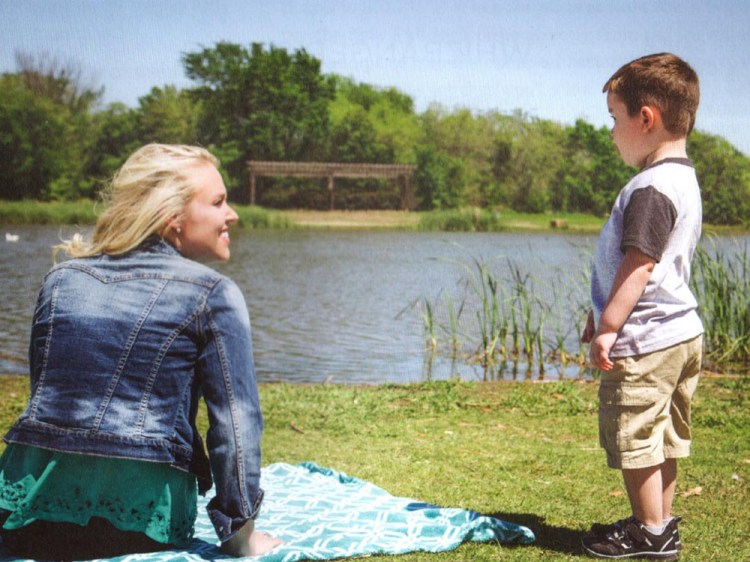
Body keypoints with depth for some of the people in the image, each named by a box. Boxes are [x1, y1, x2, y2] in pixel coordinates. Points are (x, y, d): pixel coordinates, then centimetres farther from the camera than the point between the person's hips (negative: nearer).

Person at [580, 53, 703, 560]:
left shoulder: (650, 187, -20)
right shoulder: (683, 179, 13)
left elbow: (639, 266, -24)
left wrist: (609, 327, -19)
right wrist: (604, 315, 23)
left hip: (645, 344, -10)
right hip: (682, 332, 10)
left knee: (635, 438, 3)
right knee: (663, 438, 18)